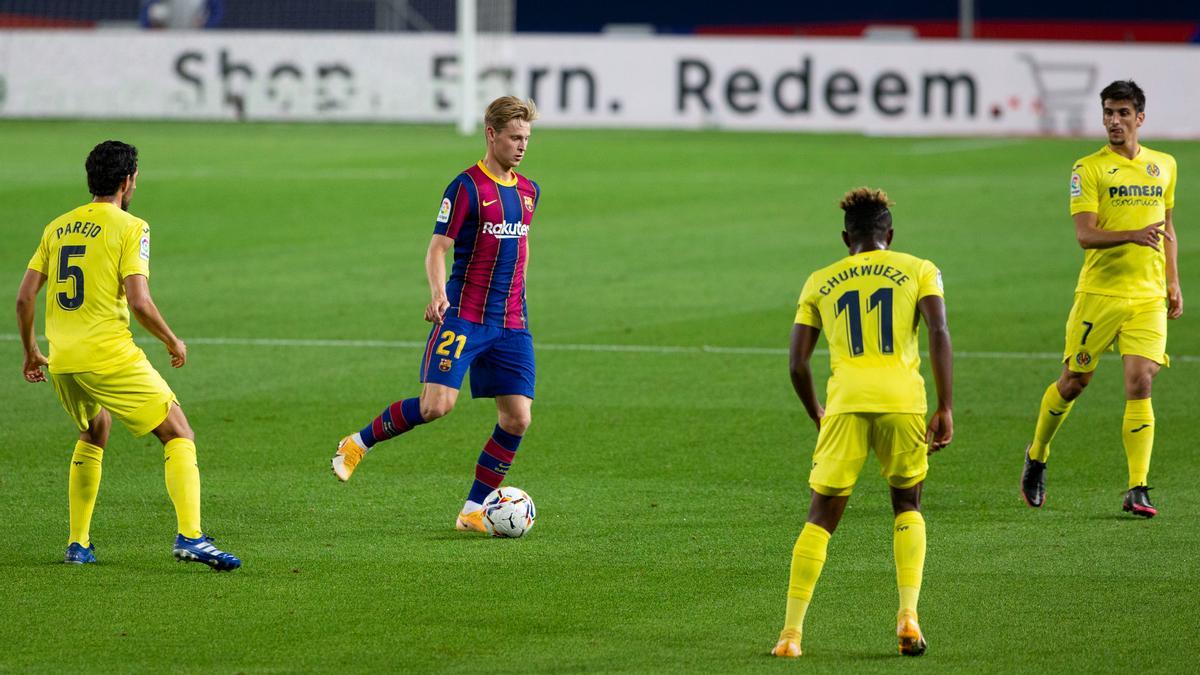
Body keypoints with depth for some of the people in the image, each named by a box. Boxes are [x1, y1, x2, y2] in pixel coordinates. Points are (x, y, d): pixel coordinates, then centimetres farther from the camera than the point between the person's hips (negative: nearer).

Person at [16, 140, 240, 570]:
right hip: (110, 357, -6)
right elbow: (138, 302, -15)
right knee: (179, 436, 1)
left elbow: (24, 297, 11)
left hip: (62, 362, 6)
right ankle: (190, 536, -15)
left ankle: (78, 544, 26)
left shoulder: (58, 227, 12)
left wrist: (30, 352, 24)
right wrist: (173, 342, 0)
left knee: (94, 435, 30)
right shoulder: (130, 228, -6)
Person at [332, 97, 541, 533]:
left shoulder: (528, 191, 13)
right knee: (436, 405, -18)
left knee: (517, 417, -3)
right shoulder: (468, 187, -8)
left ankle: (473, 511, 7)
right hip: (463, 316, -6)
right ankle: (359, 444, 7)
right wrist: (439, 293, -28)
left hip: (511, 324, 6)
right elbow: (437, 249, -11)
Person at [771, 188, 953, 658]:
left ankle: (791, 632, 3)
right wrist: (945, 408, -1)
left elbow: (797, 364, 14)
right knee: (908, 505, 20)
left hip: (846, 400, 0)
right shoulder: (919, 270, 14)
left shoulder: (820, 282, 19)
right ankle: (908, 615, 3)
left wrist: (816, 415, 29)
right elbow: (939, 333, -2)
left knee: (821, 517, 9)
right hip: (903, 398, 0)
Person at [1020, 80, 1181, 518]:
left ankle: (1137, 490, -10)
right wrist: (1133, 235, -30)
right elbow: (1085, 235, -14)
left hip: (1148, 296, 3)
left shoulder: (1163, 166, 11)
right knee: (1073, 382, 5)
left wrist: (1173, 284, 16)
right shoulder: (1089, 169, -4)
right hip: (1099, 292, -3)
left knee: (1140, 383, -10)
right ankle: (1036, 457, 30)